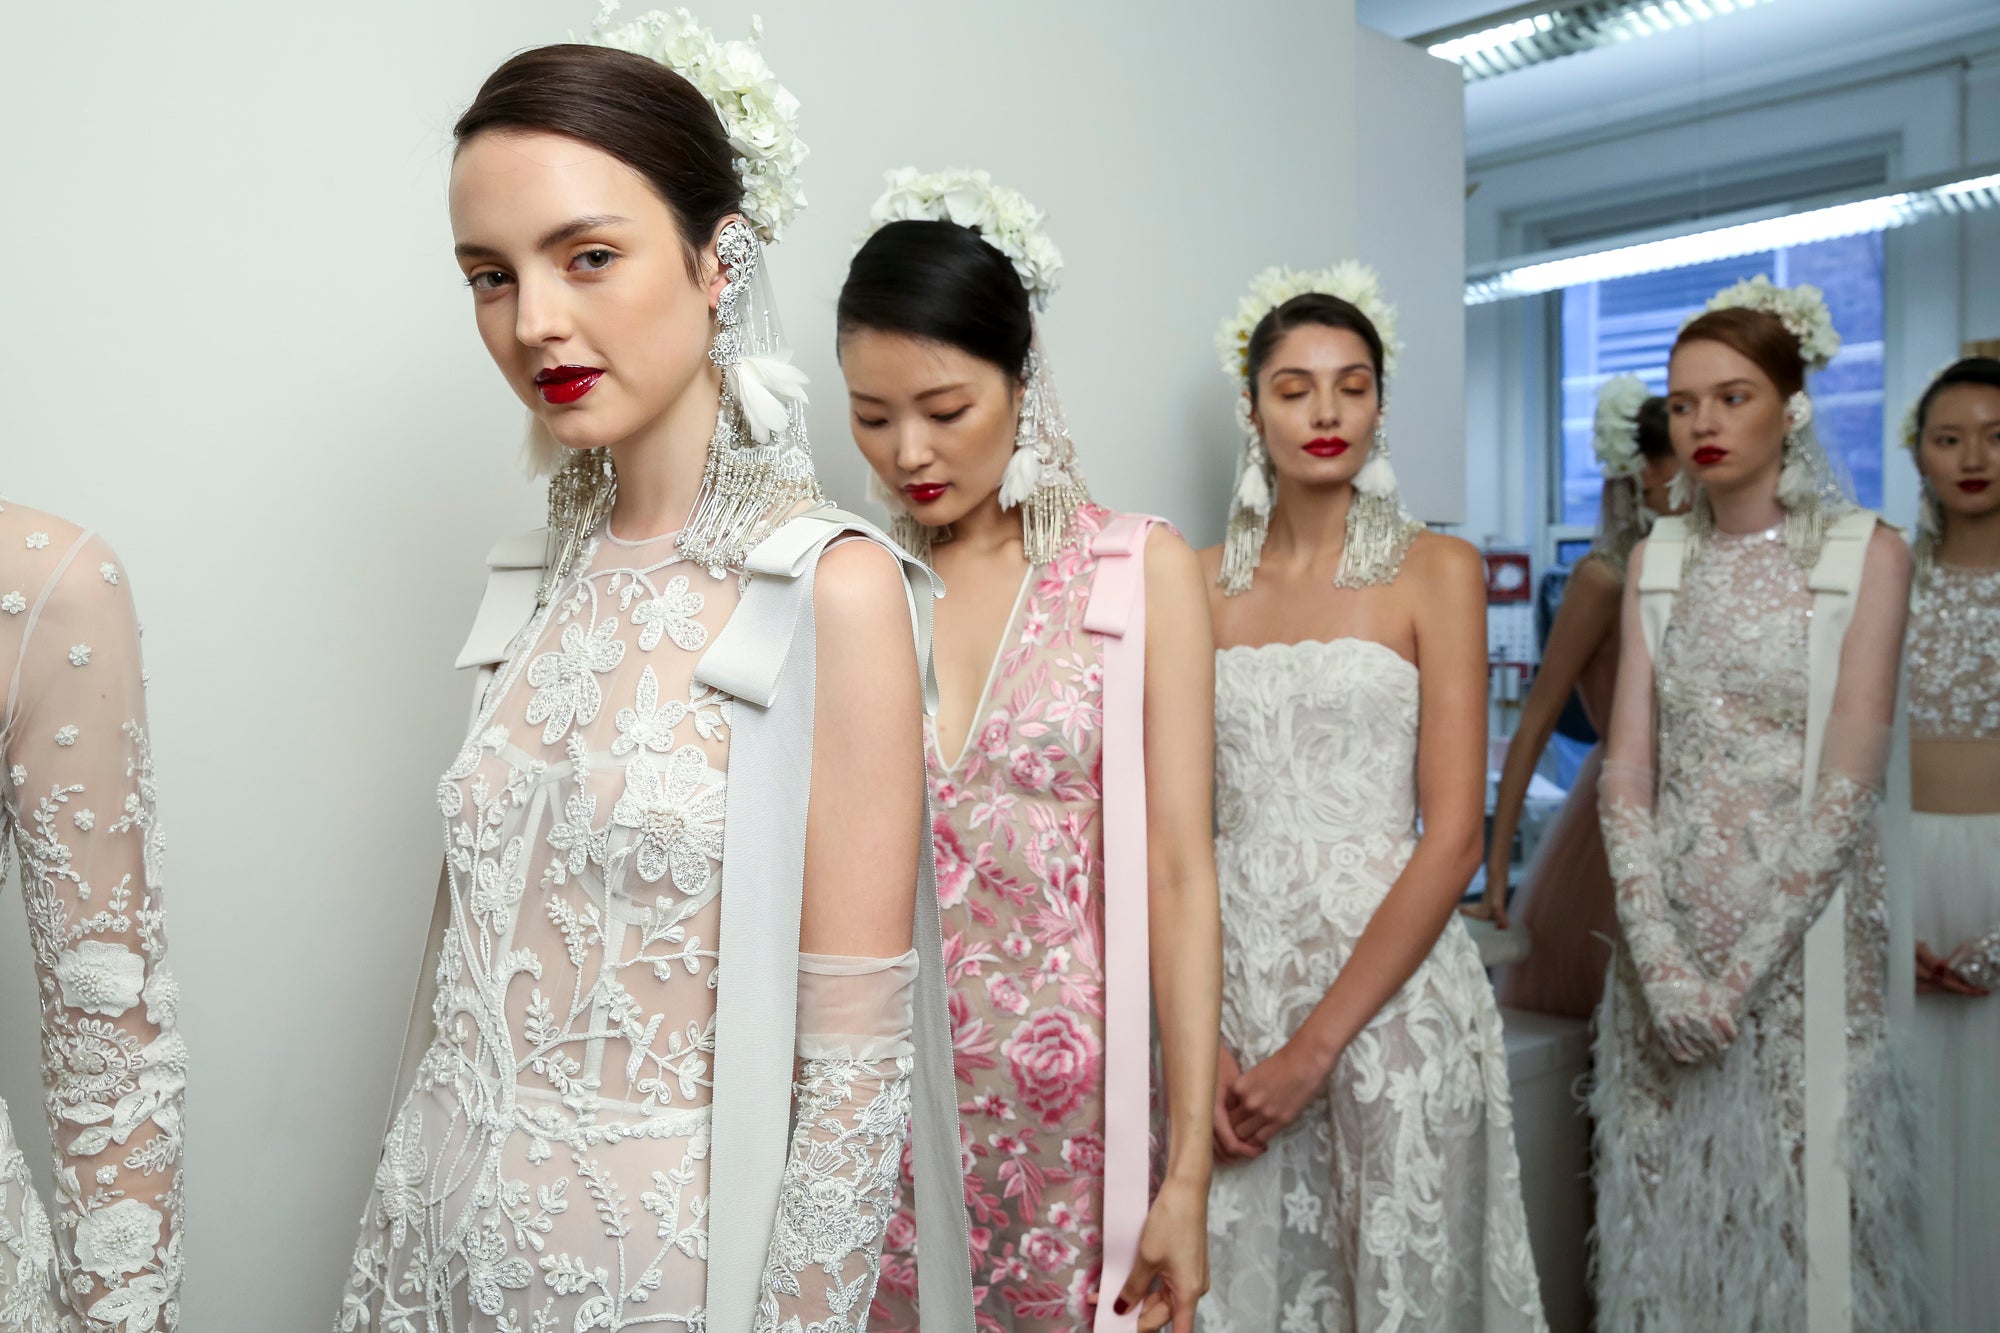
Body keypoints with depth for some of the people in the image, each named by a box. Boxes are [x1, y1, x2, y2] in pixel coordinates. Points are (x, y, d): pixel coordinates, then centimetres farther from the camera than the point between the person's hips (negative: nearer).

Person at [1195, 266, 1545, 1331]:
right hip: (1231, 986, 2)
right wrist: (1201, 1036, -7)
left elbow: (1454, 836, -9)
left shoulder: (1435, 571, -2)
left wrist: (1314, 1046, -12)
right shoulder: (1198, 583, 6)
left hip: (1390, 987, -2)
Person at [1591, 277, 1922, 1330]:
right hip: (1668, 922, 3)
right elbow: (1625, 774, 0)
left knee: (1800, 1203, 6)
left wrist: (1741, 967, -15)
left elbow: (1848, 787, -11)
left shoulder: (1867, 554, -4)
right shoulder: (1656, 561, 6)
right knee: (1667, 1210, 11)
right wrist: (1662, 959, -11)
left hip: (1802, 927, -3)